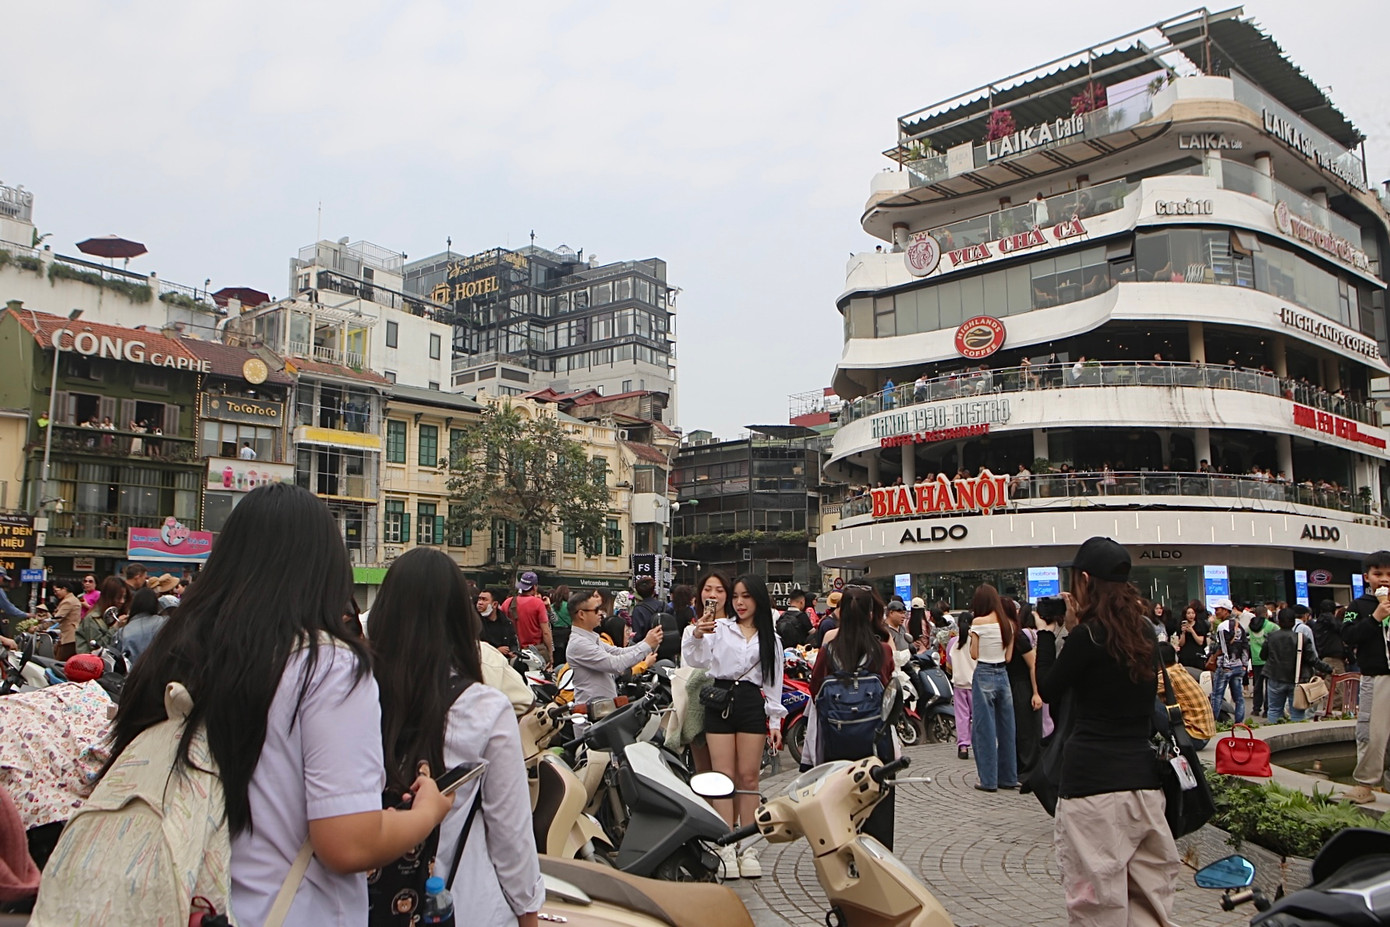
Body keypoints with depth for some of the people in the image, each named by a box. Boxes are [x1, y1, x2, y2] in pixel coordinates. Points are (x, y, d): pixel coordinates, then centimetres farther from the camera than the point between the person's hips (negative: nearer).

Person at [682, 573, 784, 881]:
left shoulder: (771, 639, 15)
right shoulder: (719, 628, 6)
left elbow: (774, 682, 14)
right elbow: (695, 660, -6)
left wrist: (775, 721, 8)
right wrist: (696, 635, -25)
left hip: (753, 703, 2)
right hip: (720, 700, -1)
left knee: (748, 777, 2)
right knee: (724, 776, -2)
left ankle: (748, 846, 11)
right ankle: (726, 847, 4)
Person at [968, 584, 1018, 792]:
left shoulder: (978, 622, -11)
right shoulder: (1008, 624, 5)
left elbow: (974, 655, -8)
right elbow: (1009, 657, 6)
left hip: (984, 676, -5)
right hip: (1002, 675, 5)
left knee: (985, 728, 1)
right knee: (1006, 727, 12)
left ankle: (988, 780, 4)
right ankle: (1008, 777, 20)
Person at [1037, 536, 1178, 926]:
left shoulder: (1088, 636, -12)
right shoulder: (1145, 633, 7)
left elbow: (1048, 690, -1)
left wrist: (1046, 632, 6)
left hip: (1093, 782, -7)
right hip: (1144, 779, 7)